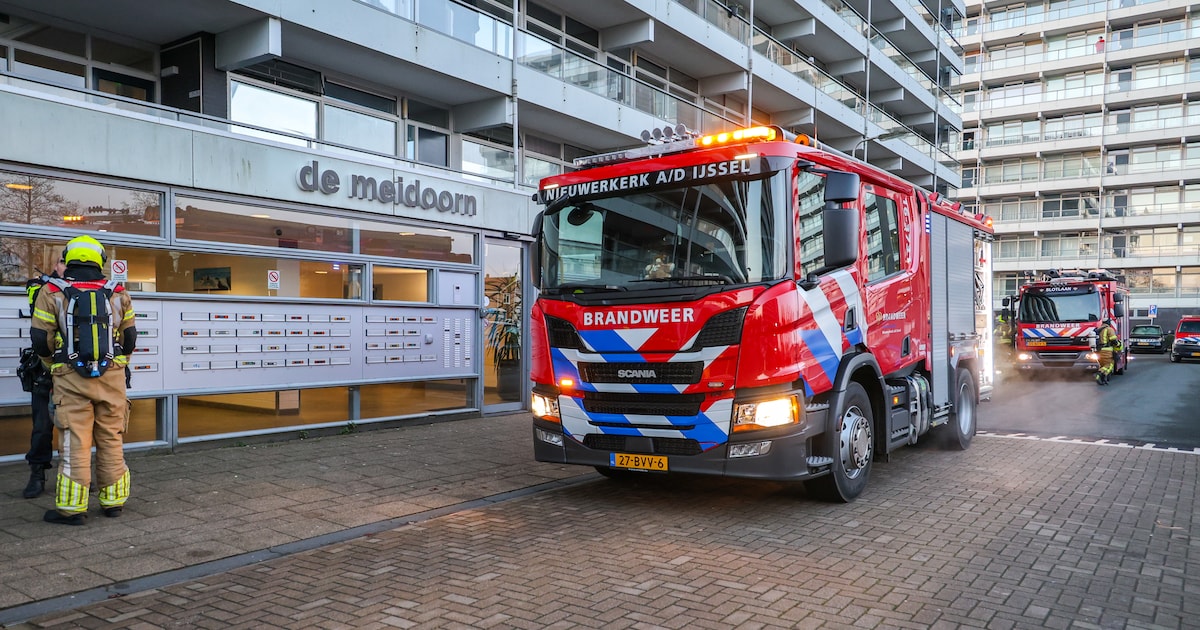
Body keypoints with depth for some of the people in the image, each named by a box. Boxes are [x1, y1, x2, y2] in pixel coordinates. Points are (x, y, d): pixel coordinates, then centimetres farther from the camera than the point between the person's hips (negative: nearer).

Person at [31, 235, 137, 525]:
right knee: (111, 441, 10)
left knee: (74, 443, 2)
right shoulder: (118, 295, 4)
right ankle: (113, 501, 18)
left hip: (71, 379, -2)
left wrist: (55, 364, 18)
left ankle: (72, 508, 5)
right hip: (111, 377, 2)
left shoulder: (51, 293, -1)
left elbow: (40, 339, -1)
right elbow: (130, 338, 7)